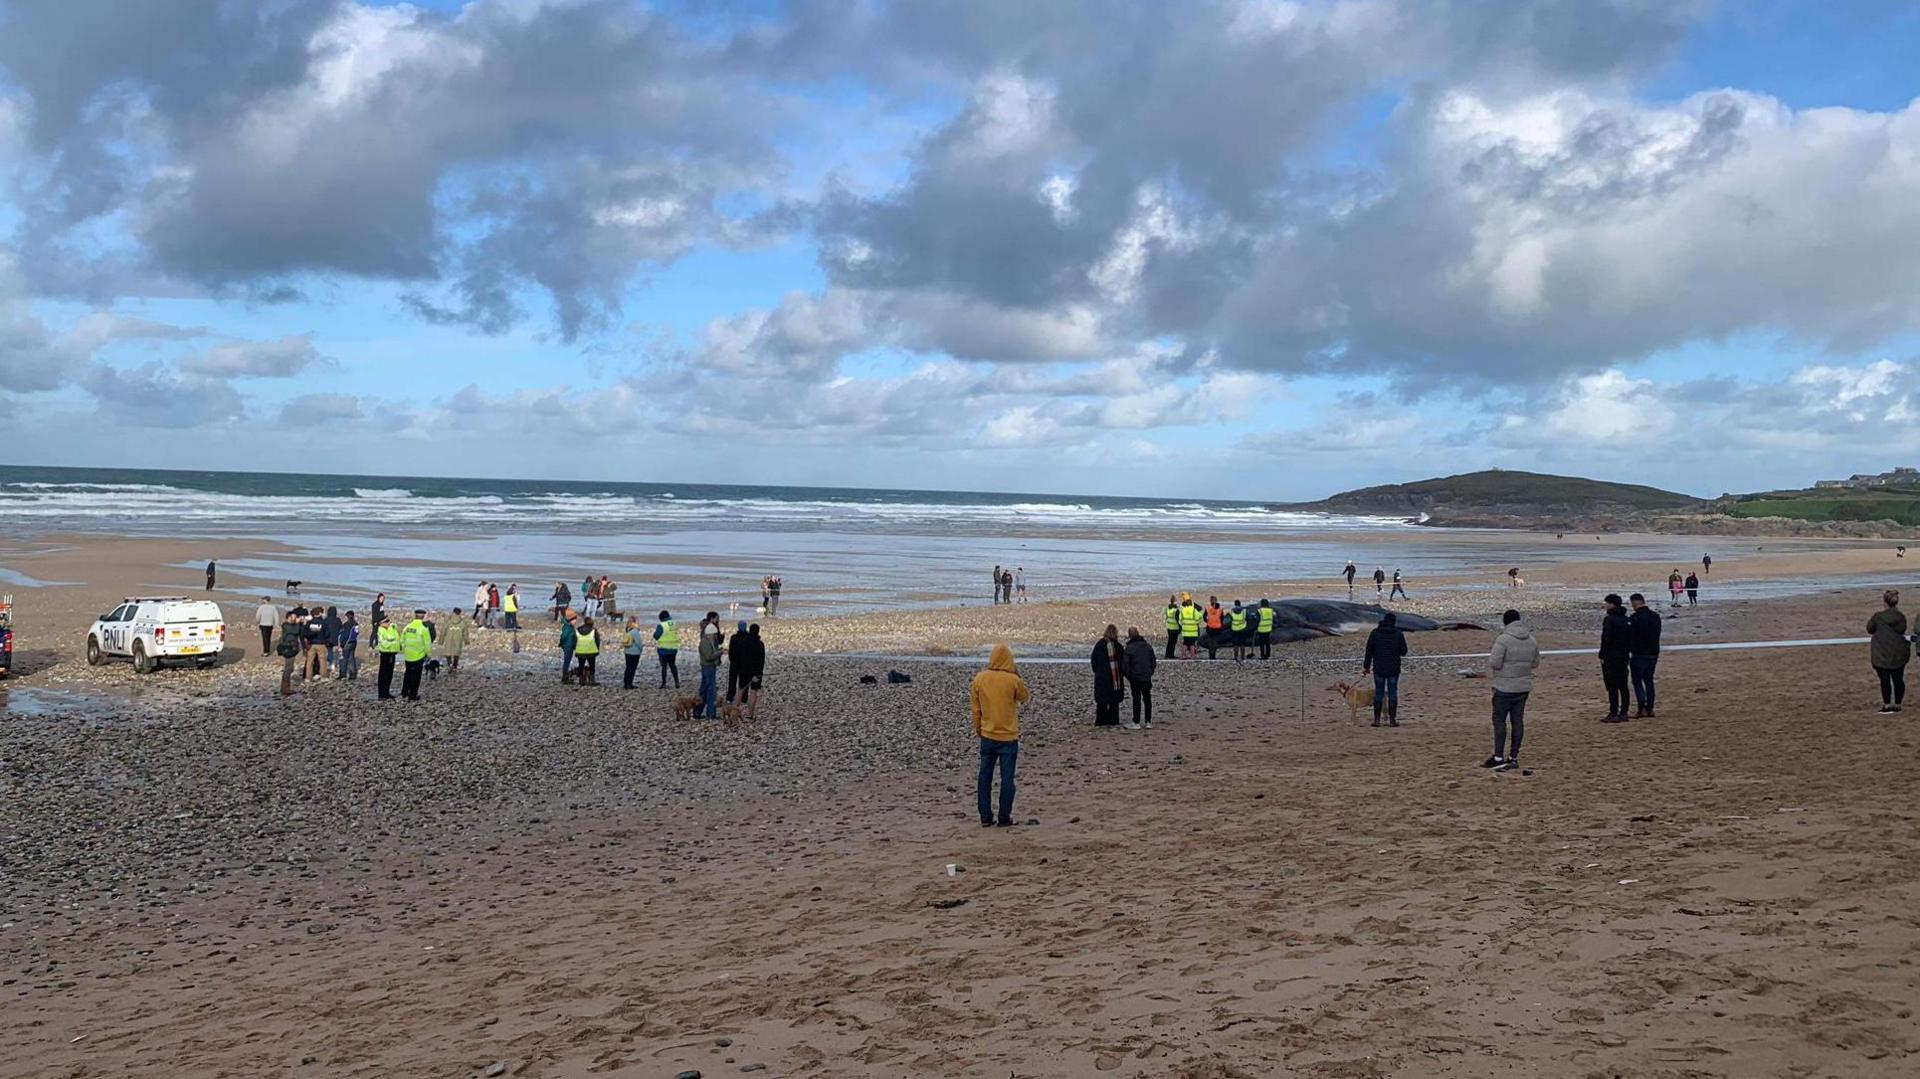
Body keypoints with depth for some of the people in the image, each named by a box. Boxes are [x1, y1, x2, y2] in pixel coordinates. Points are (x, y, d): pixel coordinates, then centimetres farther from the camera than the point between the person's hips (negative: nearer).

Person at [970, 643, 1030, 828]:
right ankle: (1004, 818, 6)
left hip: (987, 736, 3)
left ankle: (985, 818, 12)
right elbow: (1024, 698, 7)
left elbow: (976, 708, 4)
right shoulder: (1013, 680, -13)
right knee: (1007, 779, 4)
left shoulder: (979, 679, -4)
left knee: (985, 777, 11)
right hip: (1008, 737, -3)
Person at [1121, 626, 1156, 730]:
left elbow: (1125, 665, -11)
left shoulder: (1129, 648, -12)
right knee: (1147, 699, 10)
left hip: (1135, 678, -4)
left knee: (1136, 699, 0)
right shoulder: (1148, 646, 5)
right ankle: (1148, 722, 13)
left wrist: (1128, 677, 2)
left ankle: (1136, 723, 2)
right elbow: (1153, 662, 10)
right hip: (1147, 678, 4)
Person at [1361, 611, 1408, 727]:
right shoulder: (1398, 634, -4)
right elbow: (1403, 651, -1)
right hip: (1394, 669, -1)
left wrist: (1366, 666, 6)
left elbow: (1369, 651, 0)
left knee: (1378, 693, 7)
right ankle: (1392, 720, 3)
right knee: (1392, 693, 4)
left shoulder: (1375, 633, -1)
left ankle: (1376, 719, 6)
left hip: (1378, 669, 1)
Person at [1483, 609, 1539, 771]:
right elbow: (1535, 664, 15)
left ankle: (1498, 757, -2)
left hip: (1505, 688, -6)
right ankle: (1513, 757, 11)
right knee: (1518, 720, 9)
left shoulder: (1503, 639, -15)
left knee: (1499, 720, 0)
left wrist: (1489, 660, 3)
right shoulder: (1532, 640, 7)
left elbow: (1495, 663, -18)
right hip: (1524, 687, 6)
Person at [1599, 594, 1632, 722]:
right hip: (1624, 656, 8)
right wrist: (1627, 651, 19)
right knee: (1623, 685, 12)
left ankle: (1613, 714, -7)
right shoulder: (1626, 620, 11)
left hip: (1611, 657, -8)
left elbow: (1606, 639, -17)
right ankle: (1623, 713, 15)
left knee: (1612, 686, -6)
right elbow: (1631, 638, 14)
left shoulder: (1609, 619, -14)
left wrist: (1602, 656, -12)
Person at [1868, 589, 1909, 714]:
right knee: (1898, 679, 11)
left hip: (1881, 654, -4)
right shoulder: (1901, 617, 1)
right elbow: (1903, 631, 13)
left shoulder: (1878, 616, -12)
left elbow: (1870, 630, 0)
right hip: (1899, 654, 4)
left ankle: (1887, 705, 2)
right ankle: (1897, 704, 17)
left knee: (1885, 680, 1)